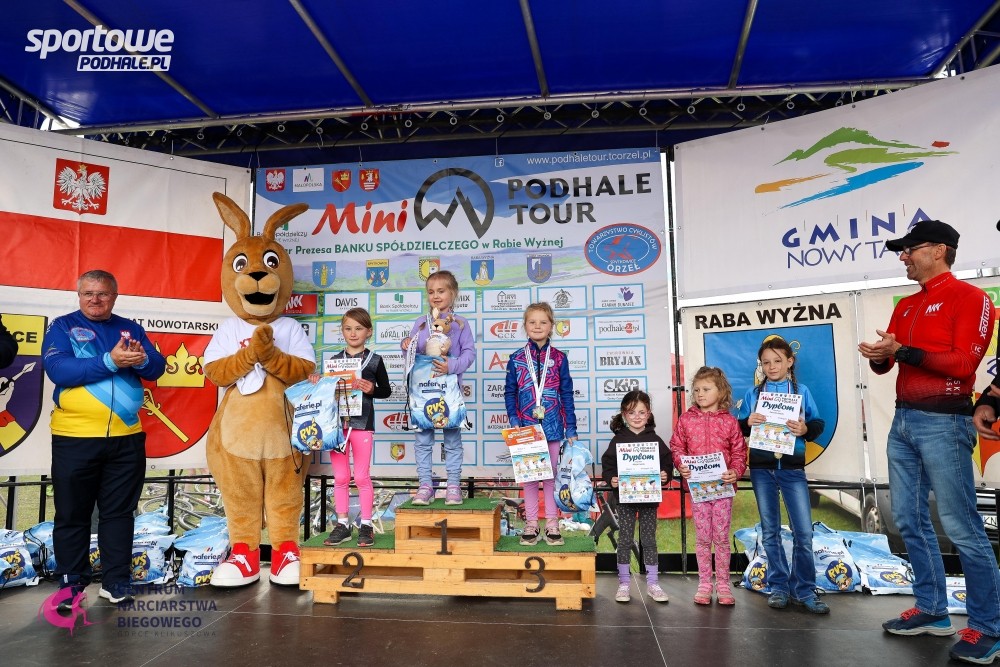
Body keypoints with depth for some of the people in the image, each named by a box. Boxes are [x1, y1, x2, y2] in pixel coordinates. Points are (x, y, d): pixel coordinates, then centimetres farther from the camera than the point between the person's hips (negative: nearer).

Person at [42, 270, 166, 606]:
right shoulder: (63, 326, 1)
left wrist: (142, 359, -19)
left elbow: (157, 368, 4)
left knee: (119, 512, 9)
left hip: (127, 438, 3)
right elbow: (57, 369, -15)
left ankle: (116, 580, 19)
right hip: (74, 438, -2)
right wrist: (110, 361, -24)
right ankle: (71, 581, 23)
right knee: (72, 514, 9)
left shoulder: (130, 328, 11)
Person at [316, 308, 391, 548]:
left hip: (362, 422, -3)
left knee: (361, 476, 3)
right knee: (340, 477, 9)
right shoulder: (335, 360, 9)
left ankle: (366, 525, 15)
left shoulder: (374, 360, 1)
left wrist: (371, 389, -15)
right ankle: (342, 524, 20)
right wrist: (317, 382, -5)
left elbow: (386, 390, 4)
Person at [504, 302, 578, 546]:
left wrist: (571, 428, 0)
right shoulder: (516, 359, 1)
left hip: (552, 425, 0)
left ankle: (552, 523, 19)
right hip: (526, 425, 0)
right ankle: (531, 523, 19)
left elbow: (567, 395, 2)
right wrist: (514, 421, -9)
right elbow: (510, 393, 2)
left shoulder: (559, 358, 1)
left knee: (551, 474, 9)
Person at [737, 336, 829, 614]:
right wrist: (748, 422, -15)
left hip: (792, 468, -1)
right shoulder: (753, 393, 6)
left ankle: (803, 590, 12)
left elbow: (818, 424, 2)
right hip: (762, 468, 1)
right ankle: (778, 587, 20)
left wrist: (805, 429, -18)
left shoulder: (802, 391, 4)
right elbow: (739, 428, 5)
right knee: (770, 531, 8)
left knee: (804, 531, -3)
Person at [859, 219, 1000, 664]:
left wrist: (902, 351, -19)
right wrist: (878, 356, -7)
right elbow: (887, 365, 15)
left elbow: (963, 363, -15)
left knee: (961, 527, -4)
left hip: (943, 422, -8)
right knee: (909, 519, 11)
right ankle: (932, 610, 23)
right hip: (902, 420, 8)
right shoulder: (905, 306, 16)